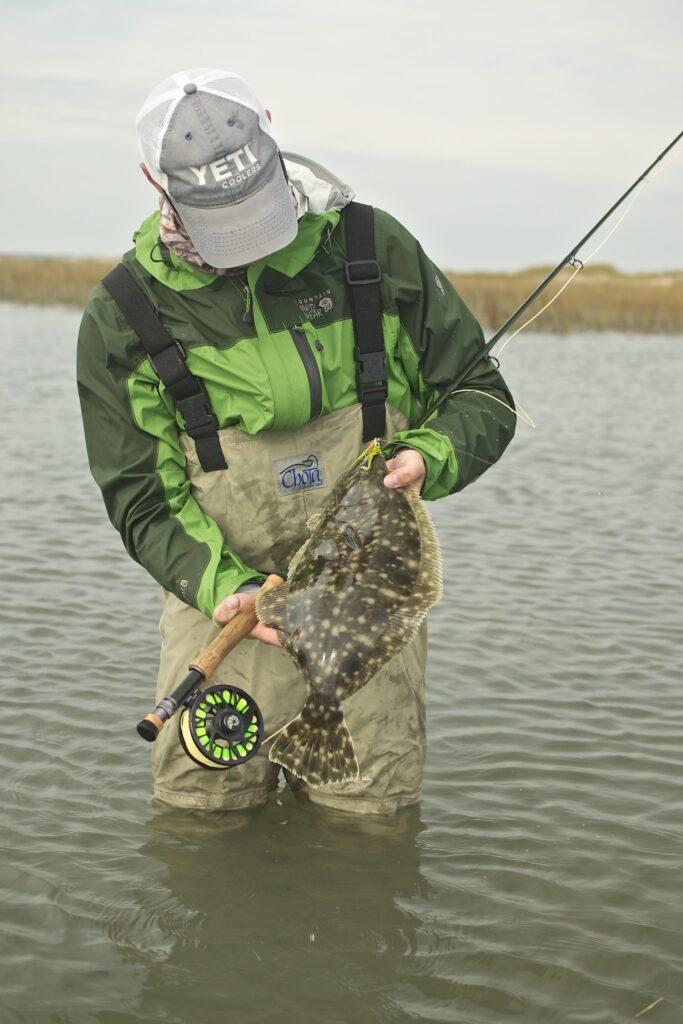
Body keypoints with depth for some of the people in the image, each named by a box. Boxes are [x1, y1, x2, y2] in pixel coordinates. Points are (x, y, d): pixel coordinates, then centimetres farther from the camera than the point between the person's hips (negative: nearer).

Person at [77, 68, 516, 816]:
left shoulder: (374, 248, -5)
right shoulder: (121, 319, -6)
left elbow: (482, 398, 3)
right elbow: (142, 501, -4)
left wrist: (428, 459, -19)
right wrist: (223, 586, -22)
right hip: (226, 598, 0)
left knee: (369, 811, 2)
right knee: (199, 804, 0)